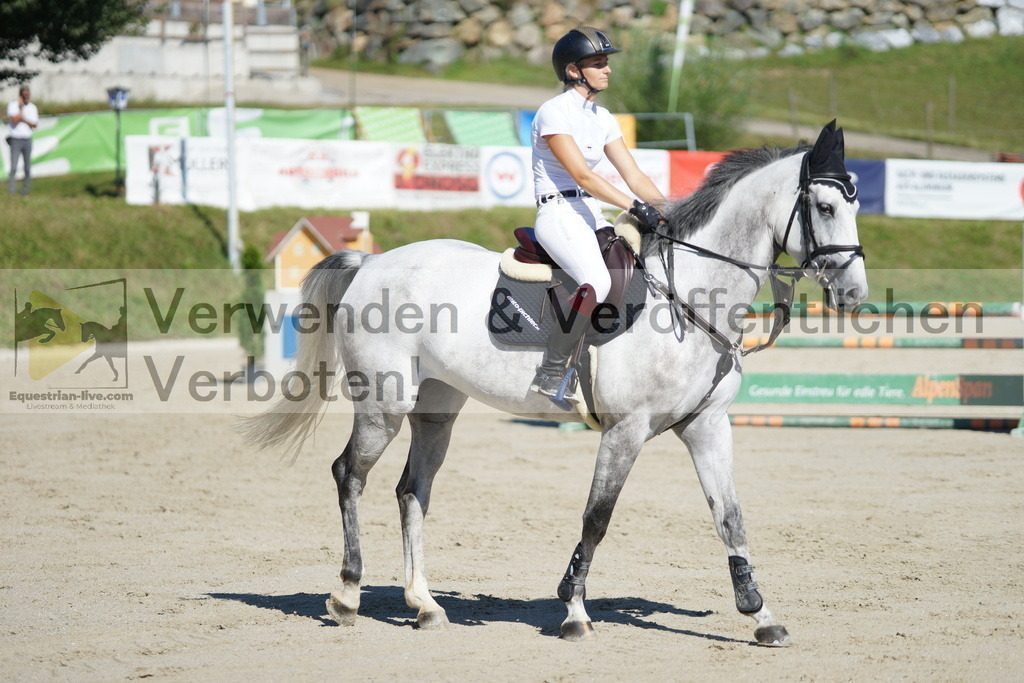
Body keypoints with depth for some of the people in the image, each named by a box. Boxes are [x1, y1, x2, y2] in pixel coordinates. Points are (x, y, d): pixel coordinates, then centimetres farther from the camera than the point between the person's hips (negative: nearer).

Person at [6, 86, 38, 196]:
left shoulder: (32, 107, 10)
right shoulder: (13, 105, -2)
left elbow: (35, 124, 2)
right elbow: (14, 120, -15)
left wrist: (23, 119, -10)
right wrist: (22, 108, -9)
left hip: (27, 140, 4)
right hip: (16, 140, -4)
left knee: (27, 168, 3)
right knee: (14, 167, -11)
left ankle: (25, 191, 11)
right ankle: (11, 192, -11)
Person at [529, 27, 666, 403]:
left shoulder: (602, 118, 15)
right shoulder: (554, 113, -10)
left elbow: (634, 177, 13)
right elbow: (582, 175, -19)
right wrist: (635, 207, -24)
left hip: (591, 216, 9)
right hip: (558, 213, -9)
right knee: (598, 281, -32)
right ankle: (550, 372, -27)